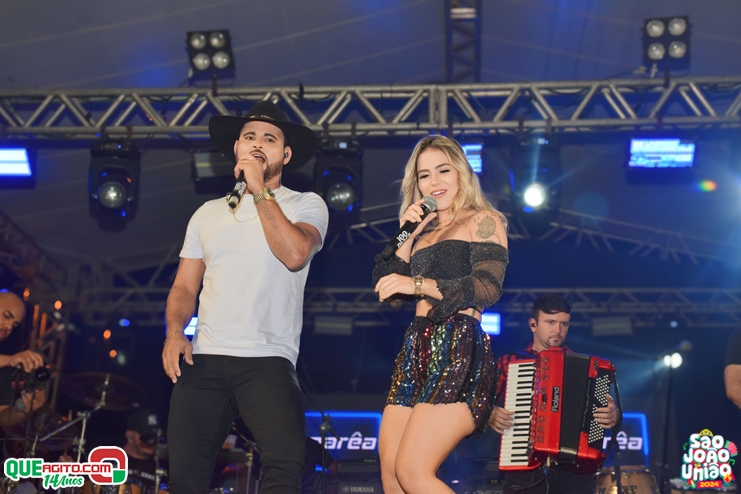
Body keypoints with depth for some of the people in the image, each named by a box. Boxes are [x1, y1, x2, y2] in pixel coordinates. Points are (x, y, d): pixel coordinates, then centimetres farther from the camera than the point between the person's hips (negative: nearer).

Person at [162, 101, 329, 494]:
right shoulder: (208, 213, 18)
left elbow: (295, 254, -15)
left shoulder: (306, 205, 6)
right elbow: (184, 287, 17)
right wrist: (174, 332, -2)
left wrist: (260, 190, -9)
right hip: (204, 359, 4)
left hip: (267, 359, -4)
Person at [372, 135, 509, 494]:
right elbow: (392, 294, 15)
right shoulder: (425, 232, 24)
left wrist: (418, 284, -18)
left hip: (459, 347, -7)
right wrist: (407, 237, 7)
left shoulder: (483, 221, 5)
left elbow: (489, 288, -11)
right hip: (417, 348, 7)